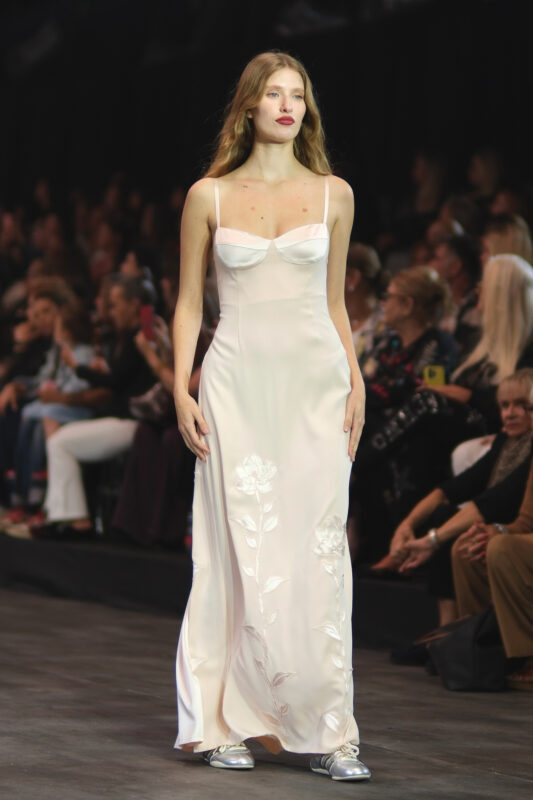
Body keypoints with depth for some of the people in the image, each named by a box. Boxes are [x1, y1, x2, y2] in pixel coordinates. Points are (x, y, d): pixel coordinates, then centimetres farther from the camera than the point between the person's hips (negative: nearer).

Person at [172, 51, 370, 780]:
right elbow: (188, 303, 8)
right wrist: (182, 391, -2)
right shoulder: (209, 197, 5)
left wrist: (355, 383, 5)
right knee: (244, 551, -4)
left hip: (315, 380, 1)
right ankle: (226, 723, 3)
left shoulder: (333, 195, 9)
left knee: (318, 553, -3)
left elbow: (336, 303, 15)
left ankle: (324, 729, 0)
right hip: (239, 384, -1)